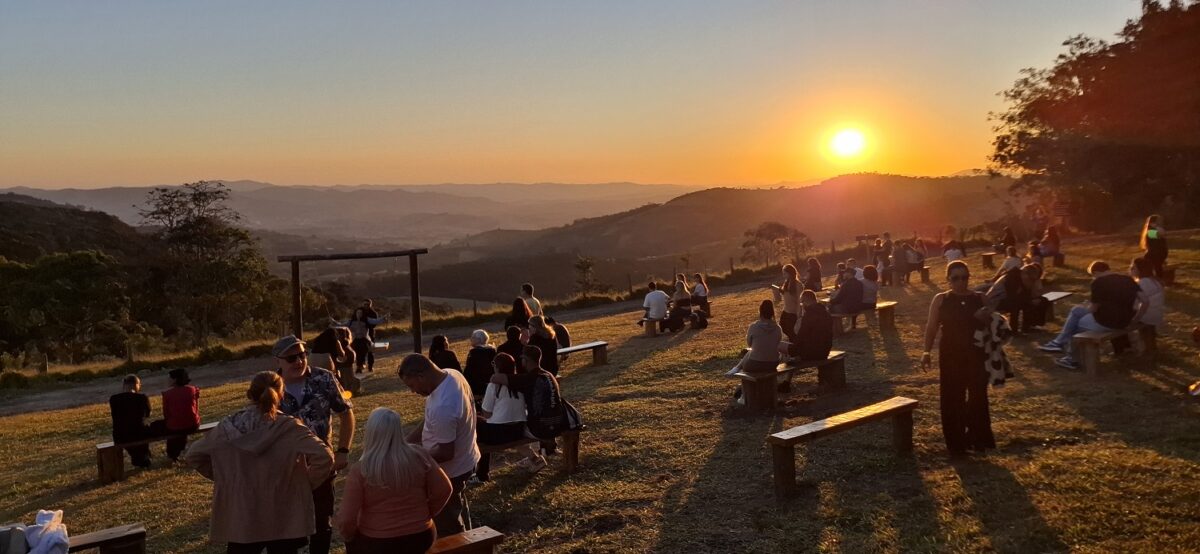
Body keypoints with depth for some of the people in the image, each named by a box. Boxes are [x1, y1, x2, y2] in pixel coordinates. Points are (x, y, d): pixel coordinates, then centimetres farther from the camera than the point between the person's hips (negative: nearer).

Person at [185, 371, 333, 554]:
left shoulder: (228, 427, -3)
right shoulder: (289, 428, -14)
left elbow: (192, 455, 9)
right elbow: (324, 457, -23)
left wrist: (222, 477, 12)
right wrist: (307, 484, -7)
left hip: (240, 519, 2)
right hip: (283, 521, -2)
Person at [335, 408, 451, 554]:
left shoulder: (360, 471, -18)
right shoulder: (418, 455, -10)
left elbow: (346, 520, -16)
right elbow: (444, 490, -3)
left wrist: (350, 537, 5)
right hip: (420, 538, 3)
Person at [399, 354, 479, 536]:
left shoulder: (442, 408, -39)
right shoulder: (452, 375, -9)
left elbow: (446, 453, -30)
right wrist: (409, 439, 3)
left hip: (450, 470, -10)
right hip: (464, 460, 10)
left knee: (447, 524, 12)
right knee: (458, 508, 31)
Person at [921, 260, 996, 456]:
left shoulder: (980, 298, 3)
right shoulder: (940, 299, 0)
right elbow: (932, 327, -3)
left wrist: (987, 319, -13)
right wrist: (927, 351, -13)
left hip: (976, 354, 1)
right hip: (950, 355, -1)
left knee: (978, 397, 3)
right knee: (952, 399, 3)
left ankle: (978, 439, 18)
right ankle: (956, 443, 15)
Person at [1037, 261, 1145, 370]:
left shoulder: (1099, 282, -12)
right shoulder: (1128, 280, 7)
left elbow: (1093, 308, -8)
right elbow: (1145, 302, 0)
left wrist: (1085, 307, 14)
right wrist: (1134, 319, 9)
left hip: (1106, 321, -8)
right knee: (1076, 311, 22)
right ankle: (1060, 342, 27)